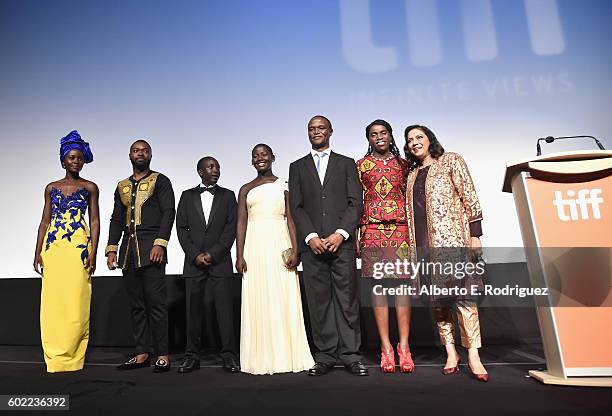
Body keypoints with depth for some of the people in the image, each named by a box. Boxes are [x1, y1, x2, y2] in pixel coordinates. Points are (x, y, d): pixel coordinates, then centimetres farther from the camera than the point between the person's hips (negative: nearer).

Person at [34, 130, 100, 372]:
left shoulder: (90, 187, 6)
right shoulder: (51, 188, 14)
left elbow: (95, 221, 2)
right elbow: (45, 221, 13)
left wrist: (93, 252, -7)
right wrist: (38, 252, 6)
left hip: (79, 247, -3)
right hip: (52, 247, 3)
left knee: (76, 301, -4)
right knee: (52, 301, 3)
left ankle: (70, 356, 6)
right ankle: (55, 355, 15)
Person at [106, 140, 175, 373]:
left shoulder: (160, 181, 4)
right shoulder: (122, 186, 20)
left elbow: (169, 212, -6)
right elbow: (117, 219, 18)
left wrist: (160, 243, -17)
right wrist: (111, 249, 8)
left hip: (151, 249, -5)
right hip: (128, 251, 6)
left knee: (155, 303, -6)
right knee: (136, 305, 8)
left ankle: (162, 355, 2)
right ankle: (142, 354, 16)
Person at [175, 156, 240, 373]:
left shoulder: (227, 195, 9)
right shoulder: (187, 196, 11)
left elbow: (231, 228, 1)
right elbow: (181, 228, 6)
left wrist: (212, 254, -8)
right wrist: (195, 255, -6)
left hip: (220, 261, -1)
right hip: (193, 262, 1)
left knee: (225, 308, -2)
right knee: (193, 309, 4)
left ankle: (229, 355, 5)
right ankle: (192, 355, 14)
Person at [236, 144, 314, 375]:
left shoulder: (283, 185, 10)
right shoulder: (246, 189, 13)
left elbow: (290, 219, 4)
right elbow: (241, 224, 8)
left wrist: (294, 250, -7)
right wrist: (239, 256, -1)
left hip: (280, 246, -1)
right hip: (255, 247, 1)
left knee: (284, 301, 0)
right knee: (257, 302, 3)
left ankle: (287, 355, 11)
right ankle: (262, 358, 12)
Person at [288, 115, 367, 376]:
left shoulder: (346, 164, 13)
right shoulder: (297, 167, 16)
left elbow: (356, 203, 3)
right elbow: (296, 206, 6)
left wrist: (340, 234, -10)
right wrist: (311, 236, -8)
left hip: (342, 242, -1)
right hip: (312, 244, 1)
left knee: (347, 298, 0)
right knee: (319, 301, 3)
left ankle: (350, 354, 9)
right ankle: (325, 355, 12)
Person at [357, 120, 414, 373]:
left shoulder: (403, 164, 15)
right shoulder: (361, 165, 11)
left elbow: (410, 198, 15)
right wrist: (354, 234, -1)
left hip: (400, 228, 1)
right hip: (372, 229, -1)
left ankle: (404, 347, 2)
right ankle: (386, 347, 6)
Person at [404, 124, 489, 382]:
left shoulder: (451, 161, 8)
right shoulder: (412, 175, 21)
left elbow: (469, 198, 0)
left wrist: (475, 235, -8)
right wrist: (413, 247, 11)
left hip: (453, 237, -5)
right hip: (425, 244, 5)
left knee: (461, 293, -9)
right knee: (437, 298, 3)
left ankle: (473, 355, -3)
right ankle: (451, 352, 11)